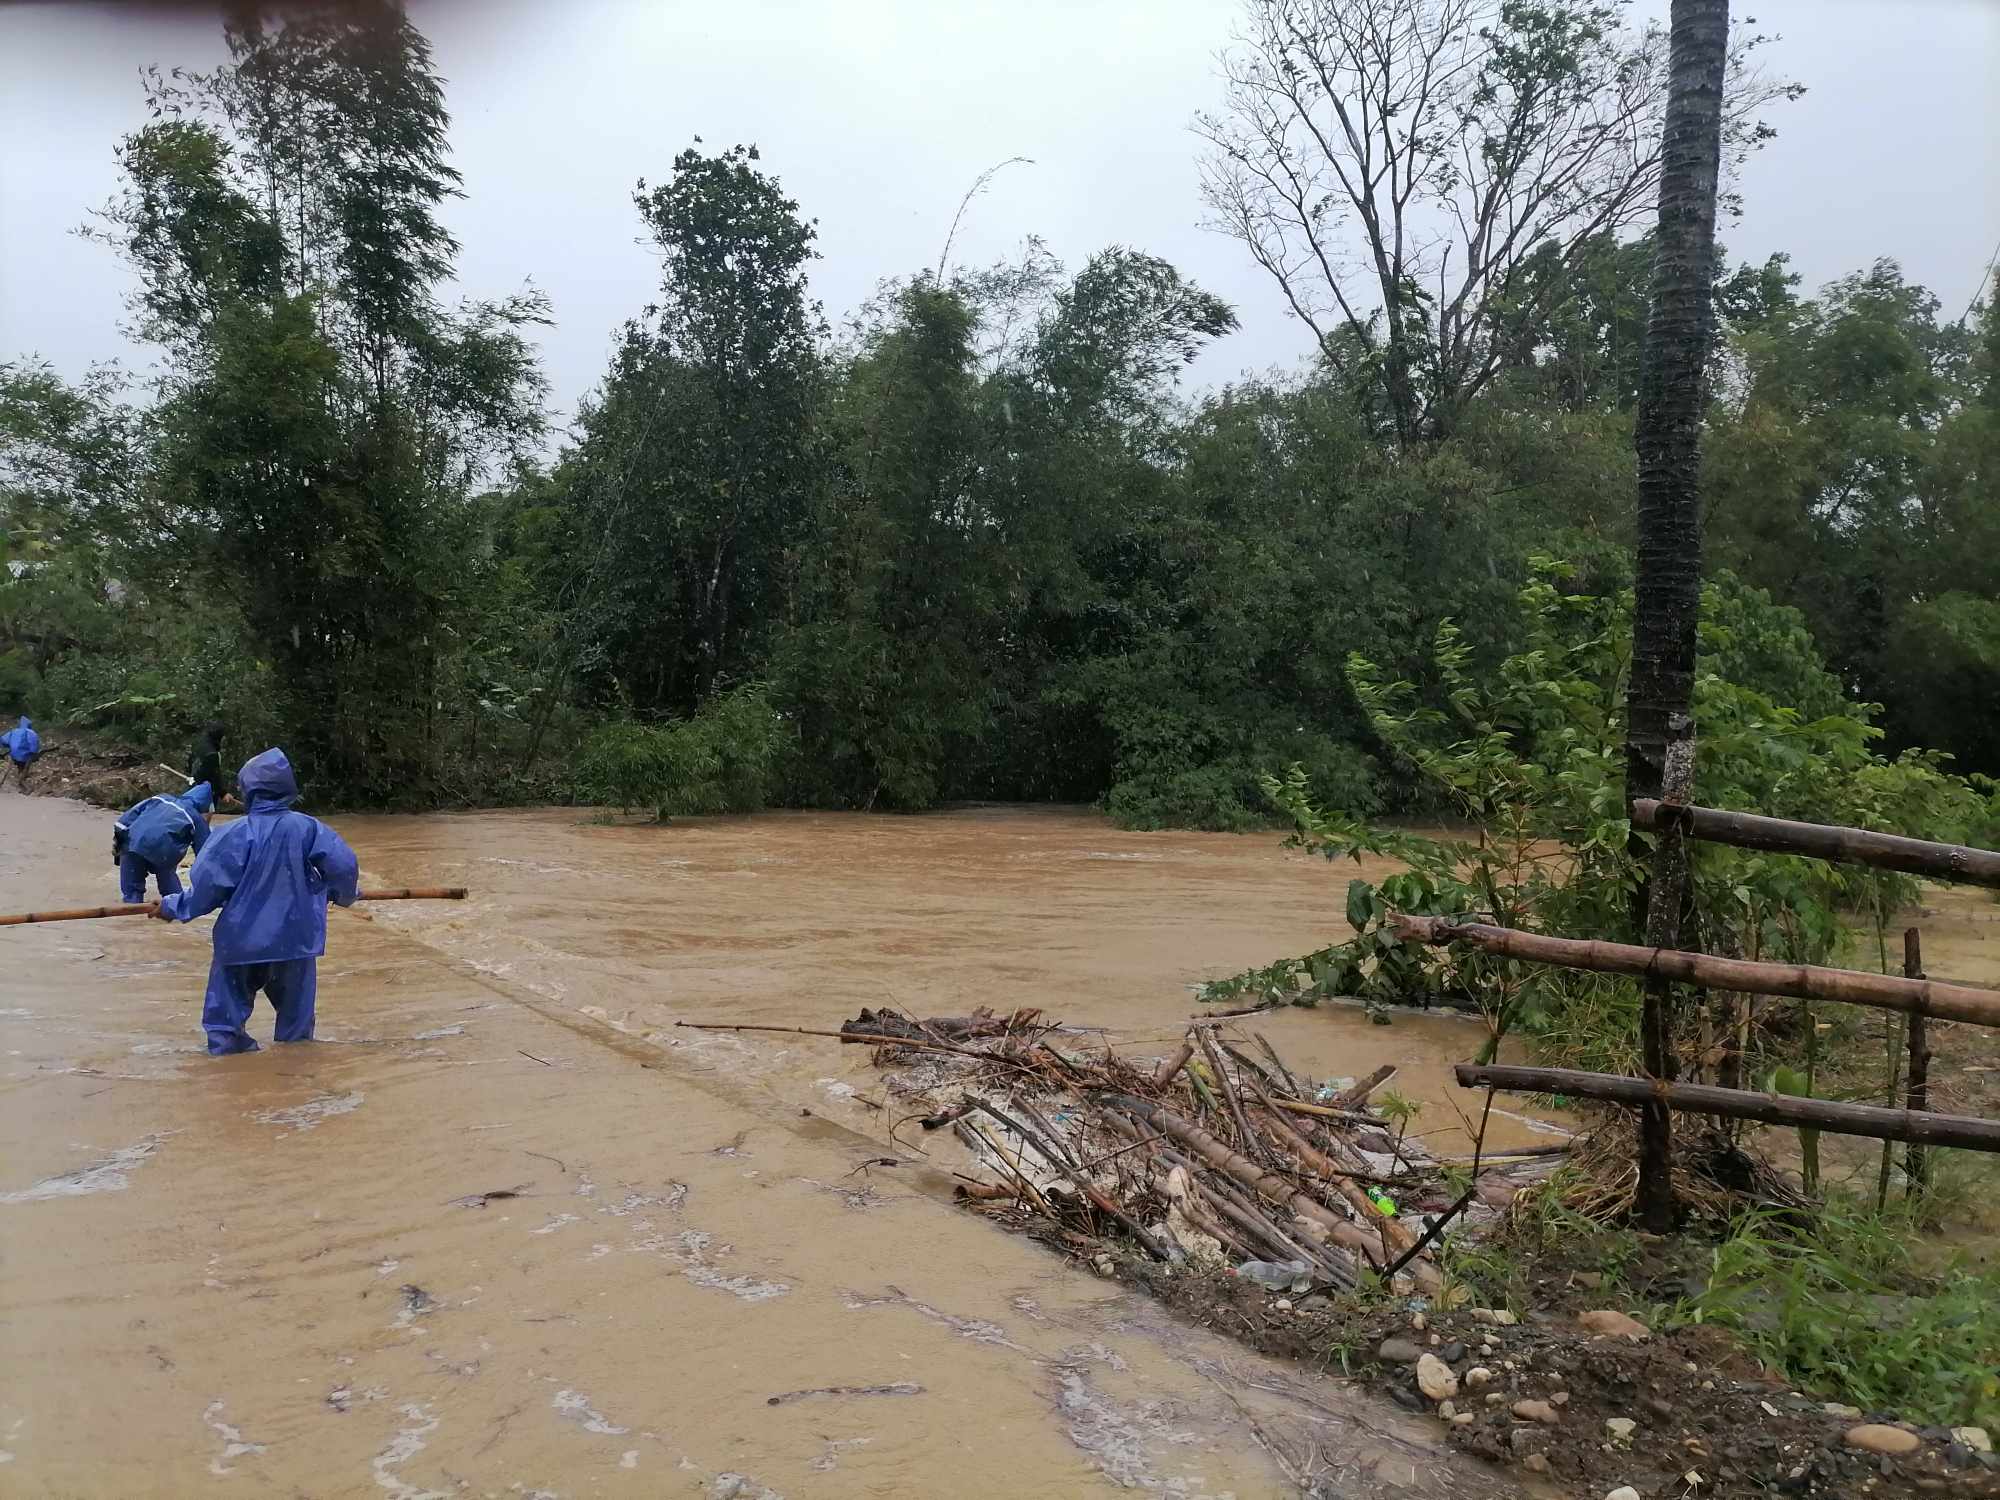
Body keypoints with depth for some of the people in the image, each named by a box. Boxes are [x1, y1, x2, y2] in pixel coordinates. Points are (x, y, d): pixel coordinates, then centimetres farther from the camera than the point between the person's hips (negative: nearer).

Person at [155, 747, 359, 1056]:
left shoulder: (236, 833, -12)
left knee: (229, 1002, 14)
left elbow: (209, 882, -10)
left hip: (242, 939, -2)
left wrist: (173, 907, 6)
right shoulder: (307, 828, -7)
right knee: (296, 1011, 18)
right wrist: (344, 894, 13)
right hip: (295, 937, 2)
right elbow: (343, 864, -8)